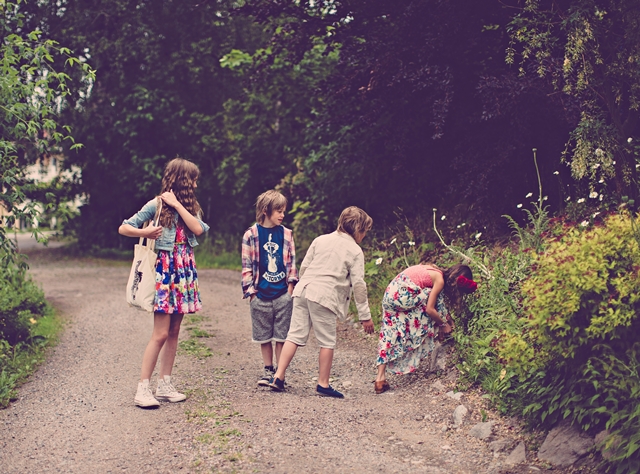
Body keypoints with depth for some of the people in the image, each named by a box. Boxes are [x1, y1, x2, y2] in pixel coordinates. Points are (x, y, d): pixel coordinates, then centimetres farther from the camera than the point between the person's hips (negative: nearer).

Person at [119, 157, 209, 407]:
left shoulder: (190, 206, 12)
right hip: (165, 269, -6)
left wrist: (177, 204, -10)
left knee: (174, 332, 8)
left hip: (185, 270, 6)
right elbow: (124, 228, -5)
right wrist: (145, 233, -22)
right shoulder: (157, 205, -4)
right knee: (161, 334, -10)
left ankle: (164, 385, 14)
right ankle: (142, 388, -5)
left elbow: (198, 229, -8)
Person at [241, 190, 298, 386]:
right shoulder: (251, 235, -2)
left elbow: (291, 262, 9)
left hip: (283, 294, 1)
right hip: (261, 295, -1)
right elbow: (247, 265, 0)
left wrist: (291, 285, 2)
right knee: (264, 336, 9)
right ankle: (268, 371, 22)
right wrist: (250, 290, -4)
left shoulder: (286, 234, 5)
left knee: (281, 336, 4)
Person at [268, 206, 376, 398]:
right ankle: (323, 384, 10)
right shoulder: (355, 251, 1)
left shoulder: (321, 240, 15)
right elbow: (358, 285, -1)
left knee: (295, 335, 8)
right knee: (327, 341, 6)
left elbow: (304, 266, 15)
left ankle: (278, 377, 5)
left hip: (303, 291, 6)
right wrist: (365, 316, 3)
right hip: (324, 296, -5)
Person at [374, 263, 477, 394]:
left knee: (390, 334, 6)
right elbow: (430, 309, -7)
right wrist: (443, 325, 7)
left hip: (390, 294, 8)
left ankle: (380, 378, -3)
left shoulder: (436, 272, 20)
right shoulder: (440, 280, -6)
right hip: (402, 297, -8)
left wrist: (449, 320, 34)